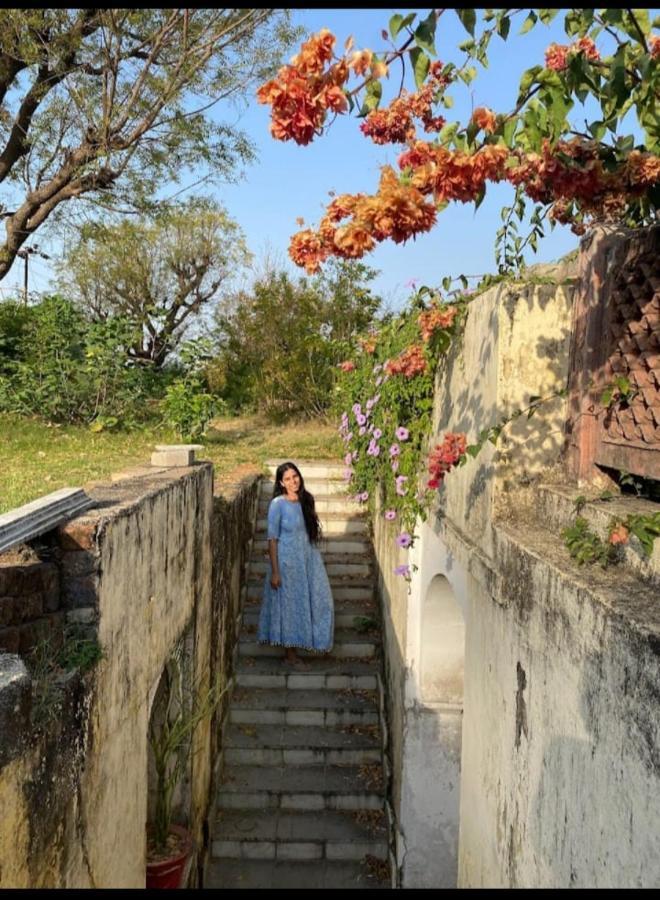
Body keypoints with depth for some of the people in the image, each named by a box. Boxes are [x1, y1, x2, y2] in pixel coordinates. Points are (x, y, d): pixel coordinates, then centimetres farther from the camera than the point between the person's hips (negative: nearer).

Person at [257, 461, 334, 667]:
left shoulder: (306, 500, 4)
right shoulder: (278, 504, -13)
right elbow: (272, 538, -13)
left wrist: (313, 557, 15)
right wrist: (274, 571, -15)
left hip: (309, 558, 6)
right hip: (287, 561, -6)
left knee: (319, 600, 8)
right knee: (290, 605, 4)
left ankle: (313, 640, 28)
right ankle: (290, 654, 18)